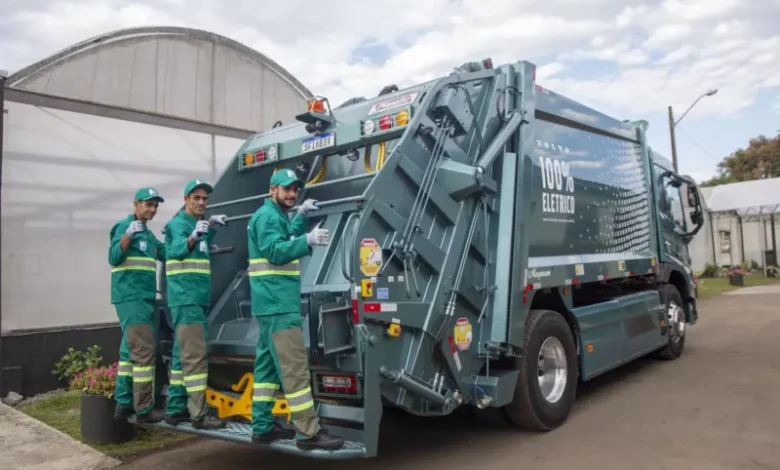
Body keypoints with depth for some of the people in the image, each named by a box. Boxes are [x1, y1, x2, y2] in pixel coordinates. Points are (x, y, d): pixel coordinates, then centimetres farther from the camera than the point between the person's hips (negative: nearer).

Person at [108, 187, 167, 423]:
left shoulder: (148, 233, 20)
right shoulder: (124, 226, -5)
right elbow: (114, 258, -13)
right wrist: (128, 236, -27)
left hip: (144, 298, 9)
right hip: (130, 297, -9)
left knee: (130, 351, 11)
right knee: (143, 350, -11)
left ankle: (123, 404, 17)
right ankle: (143, 408, -8)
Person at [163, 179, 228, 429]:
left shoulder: (196, 223, 17)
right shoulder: (178, 223, -8)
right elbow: (177, 250, -27)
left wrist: (211, 225, 27)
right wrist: (193, 236, -45)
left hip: (197, 298, 9)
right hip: (186, 298, -9)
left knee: (182, 354, 11)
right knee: (195, 355, -12)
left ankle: (176, 409, 18)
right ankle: (199, 414, -10)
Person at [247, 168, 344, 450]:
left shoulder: (277, 216, 20)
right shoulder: (267, 215, -10)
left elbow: (286, 238, 37)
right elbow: (275, 251, -24)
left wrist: (302, 214, 28)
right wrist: (308, 240, -36)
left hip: (273, 303, 11)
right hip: (278, 303, -11)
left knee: (268, 365, 12)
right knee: (295, 366, -11)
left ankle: (262, 426, 19)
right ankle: (308, 433, -9)